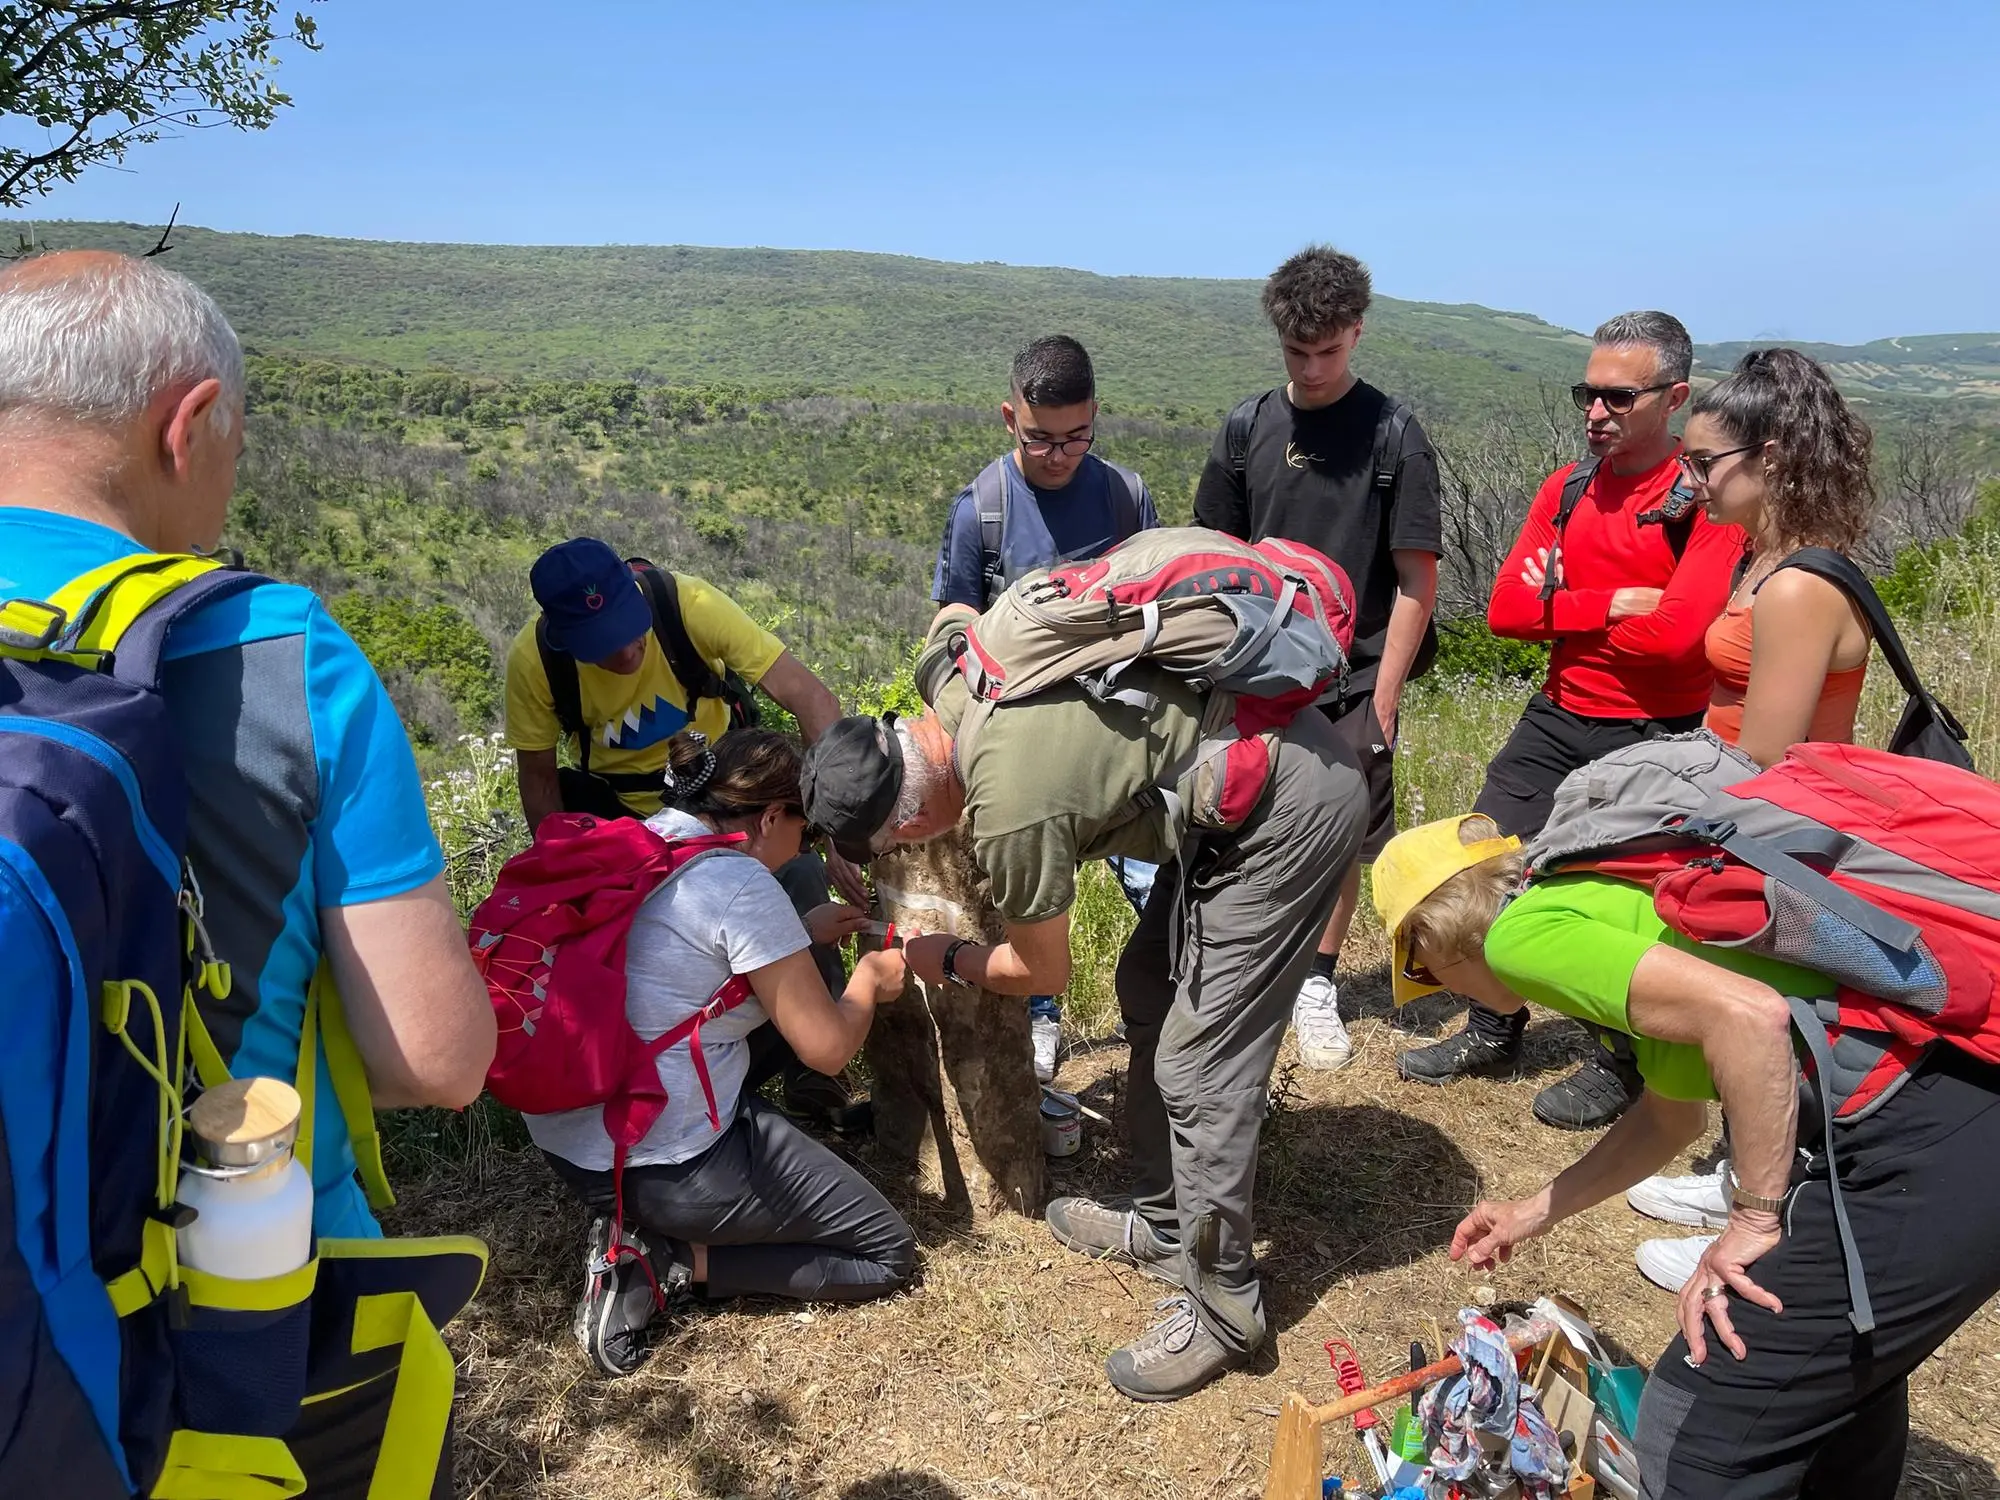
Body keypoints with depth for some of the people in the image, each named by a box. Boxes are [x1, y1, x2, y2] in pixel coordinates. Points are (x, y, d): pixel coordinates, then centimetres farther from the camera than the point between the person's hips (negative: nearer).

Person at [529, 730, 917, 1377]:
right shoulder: (740, 883, -19)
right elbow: (829, 1048, -14)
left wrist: (800, 934, 22)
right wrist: (869, 980, 6)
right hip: (669, 1166, -9)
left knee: (774, 1009, 27)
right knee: (889, 1254, 4)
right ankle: (669, 1264, -4)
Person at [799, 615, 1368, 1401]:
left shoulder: (1010, 815, -27)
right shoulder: (944, 665, -7)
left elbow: (1043, 973, -7)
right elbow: (956, 612, 22)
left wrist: (946, 960, 13)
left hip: (1290, 812, -10)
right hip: (1256, 733, 10)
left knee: (1198, 1070, -6)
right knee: (1149, 991, 17)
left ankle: (1223, 1310, 12)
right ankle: (1163, 1223, 32)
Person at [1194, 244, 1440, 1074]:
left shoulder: (1392, 433, -6)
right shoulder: (1249, 426, 3)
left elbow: (1417, 577, -6)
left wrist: (1384, 696, -9)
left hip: (1352, 678, -2)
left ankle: (1316, 985, 24)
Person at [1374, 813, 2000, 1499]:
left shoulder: (1522, 931, -8)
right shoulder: (1597, 896, 21)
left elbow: (1750, 1014, -23)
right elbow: (1673, 1112, 33)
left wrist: (1752, 1221, -13)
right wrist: (1536, 1211, 40)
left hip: (1929, 1146, -10)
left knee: (1692, 1438, 1)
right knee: (1849, 1357, 34)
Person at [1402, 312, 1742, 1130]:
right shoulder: (1566, 487, 7)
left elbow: (1676, 633, -23)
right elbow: (1506, 608, -2)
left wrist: (1563, 610, -11)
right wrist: (1613, 604, -13)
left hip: (1654, 737, -6)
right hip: (1556, 719, 6)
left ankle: (1619, 1067, 27)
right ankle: (1491, 1035, 29)